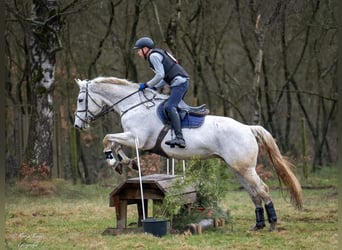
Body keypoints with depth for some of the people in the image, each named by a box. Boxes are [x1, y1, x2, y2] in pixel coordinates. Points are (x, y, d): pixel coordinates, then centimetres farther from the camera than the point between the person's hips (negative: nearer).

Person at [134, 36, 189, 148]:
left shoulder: (153, 56, -8)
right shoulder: (158, 54, 24)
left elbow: (160, 75, -17)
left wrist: (147, 85, -9)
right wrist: (155, 88, 18)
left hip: (179, 82, -11)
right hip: (181, 82, 11)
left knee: (169, 106, -24)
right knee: (171, 106, 19)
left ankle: (179, 138, -38)